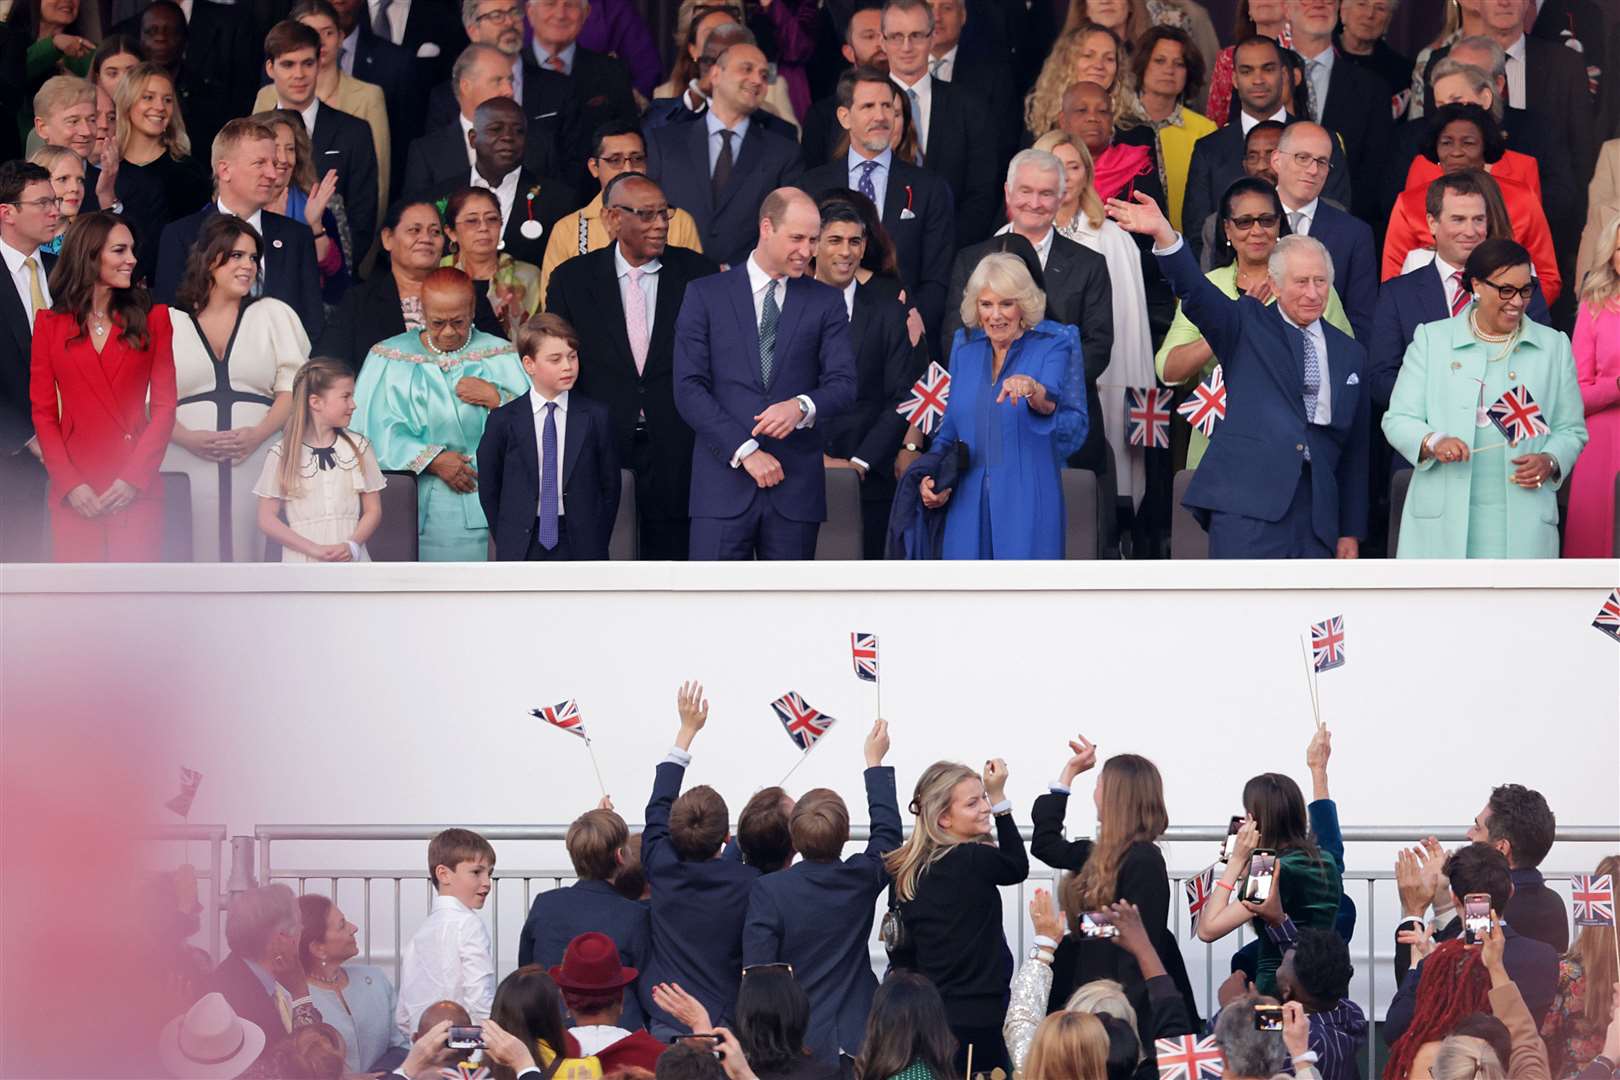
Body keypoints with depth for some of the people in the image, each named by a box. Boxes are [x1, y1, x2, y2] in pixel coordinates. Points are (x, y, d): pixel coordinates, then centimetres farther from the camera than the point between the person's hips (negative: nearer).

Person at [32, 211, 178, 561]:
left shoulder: (152, 319, 7)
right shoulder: (51, 323, 8)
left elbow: (164, 406, 3)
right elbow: (43, 412, 5)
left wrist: (134, 479, -9)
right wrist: (71, 484, -8)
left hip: (135, 490, 0)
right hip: (74, 495, 0)